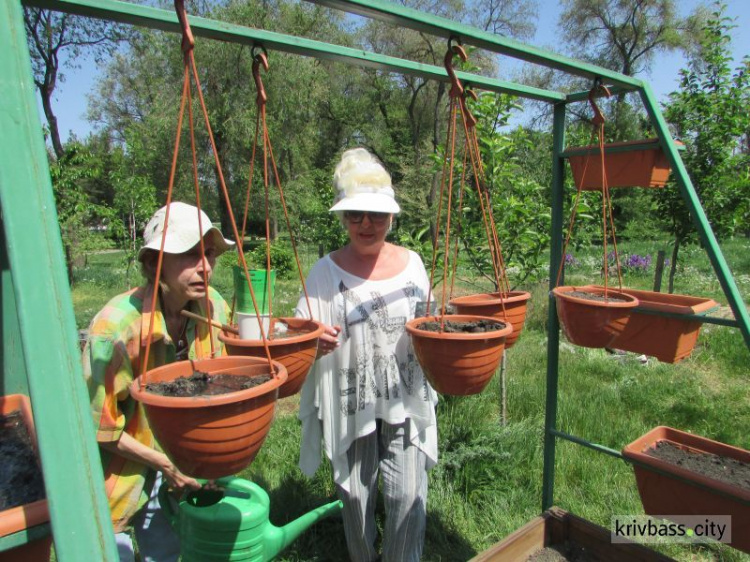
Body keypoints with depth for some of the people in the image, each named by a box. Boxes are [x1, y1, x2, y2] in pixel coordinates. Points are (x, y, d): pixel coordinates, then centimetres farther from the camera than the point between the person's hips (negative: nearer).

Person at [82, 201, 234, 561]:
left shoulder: (213, 307, -15)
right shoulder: (117, 327, -31)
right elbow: (98, 427, -20)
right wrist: (164, 463, -15)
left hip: (172, 471, 5)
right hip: (118, 474, -5)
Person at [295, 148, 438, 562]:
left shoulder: (411, 262, 0)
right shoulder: (327, 271, -8)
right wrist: (315, 342, -31)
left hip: (406, 400, 2)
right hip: (351, 404, -1)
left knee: (408, 494, 4)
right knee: (356, 494, 15)